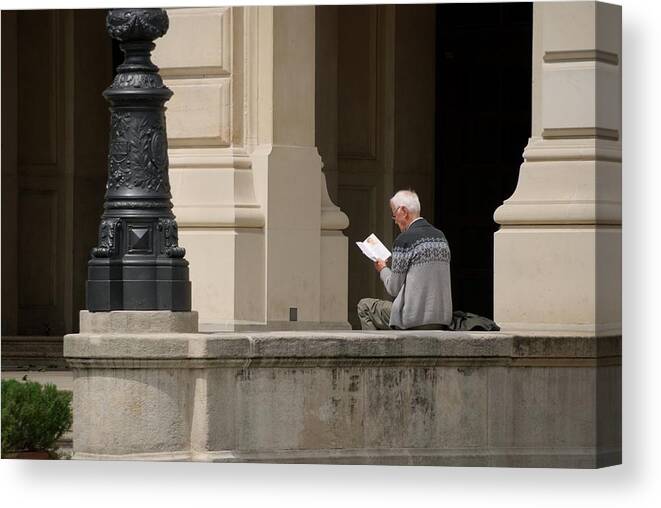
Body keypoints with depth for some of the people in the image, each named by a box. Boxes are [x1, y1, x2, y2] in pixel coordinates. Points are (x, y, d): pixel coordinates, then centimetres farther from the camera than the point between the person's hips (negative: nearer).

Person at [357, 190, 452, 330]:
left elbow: (394, 289, -7)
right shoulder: (440, 236, 11)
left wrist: (383, 269, 12)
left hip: (415, 321, -8)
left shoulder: (404, 240, -12)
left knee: (364, 306, 13)